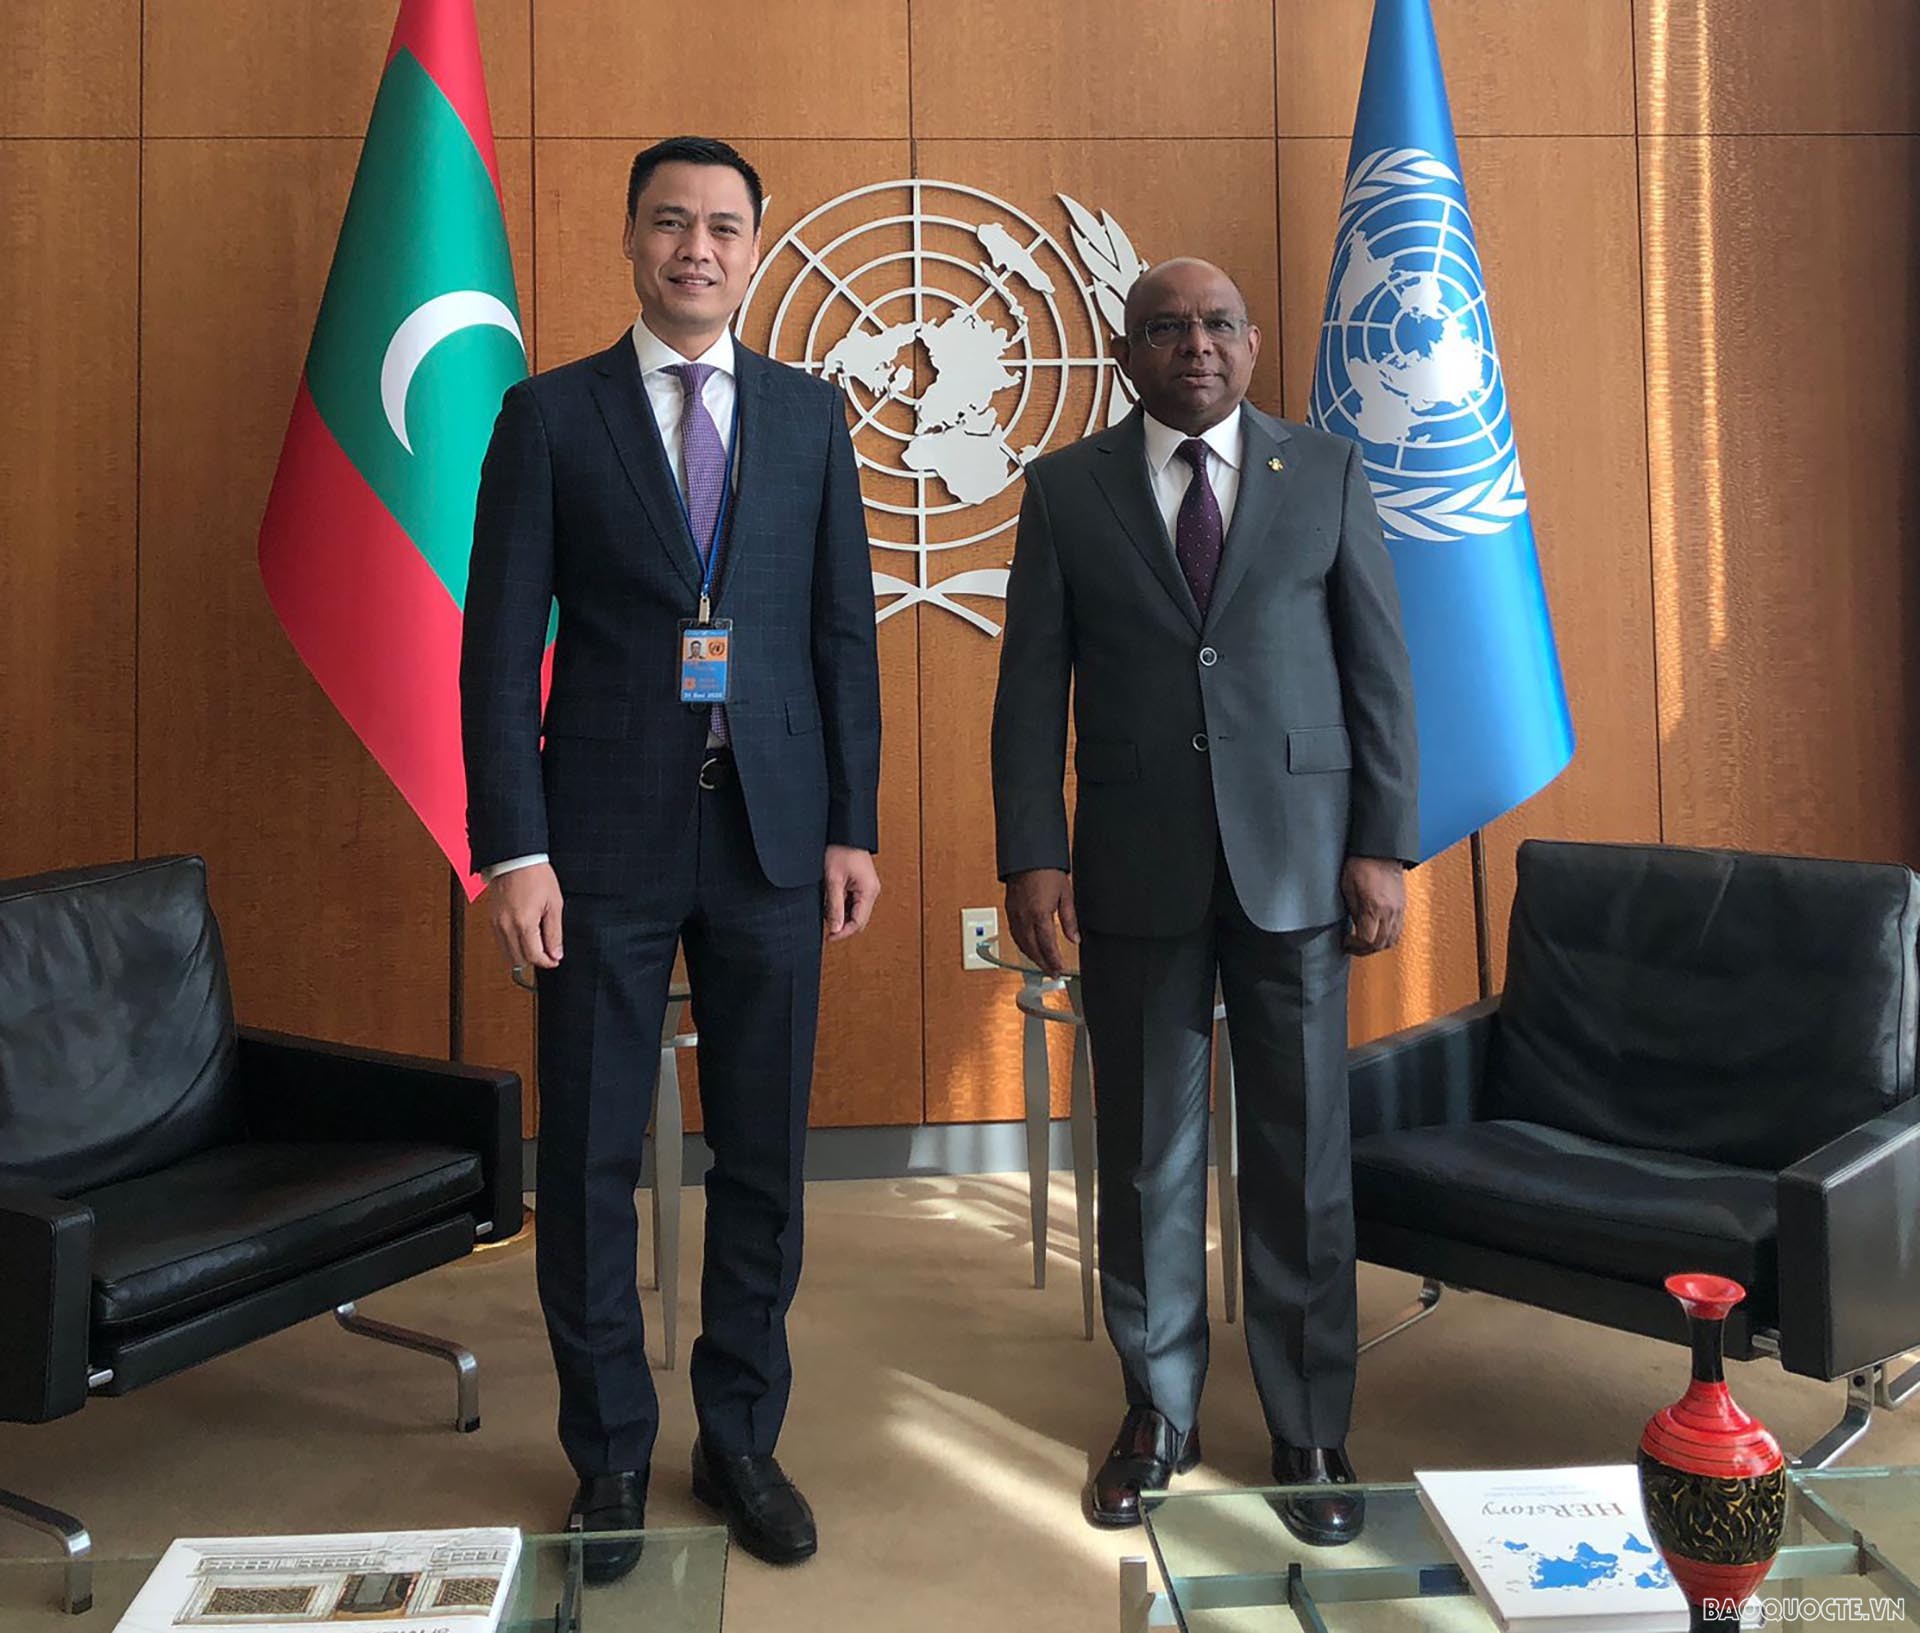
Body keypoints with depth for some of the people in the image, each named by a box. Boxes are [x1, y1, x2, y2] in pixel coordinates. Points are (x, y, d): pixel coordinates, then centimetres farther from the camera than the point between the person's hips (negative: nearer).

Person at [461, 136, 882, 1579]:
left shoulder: (810, 413, 9)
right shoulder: (551, 416, 3)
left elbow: (844, 631, 7)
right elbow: (500, 646, -2)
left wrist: (854, 825, 1)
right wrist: (514, 849, -9)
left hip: (772, 834, 2)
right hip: (606, 836, -1)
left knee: (764, 1151, 9)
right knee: (591, 1158, 6)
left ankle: (742, 1439, 28)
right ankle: (610, 1453, 26)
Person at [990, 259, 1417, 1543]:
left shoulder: (1328, 473, 7)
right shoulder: (1067, 489, 6)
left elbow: (1380, 669, 4)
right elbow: (1033, 686, 2)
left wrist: (1385, 847, -3)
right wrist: (1032, 856, -6)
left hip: (1296, 857, 0)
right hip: (1136, 866, 0)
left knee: (1303, 1150, 6)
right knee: (1148, 1151, 9)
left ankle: (1311, 1427, 22)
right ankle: (1159, 1414, 26)